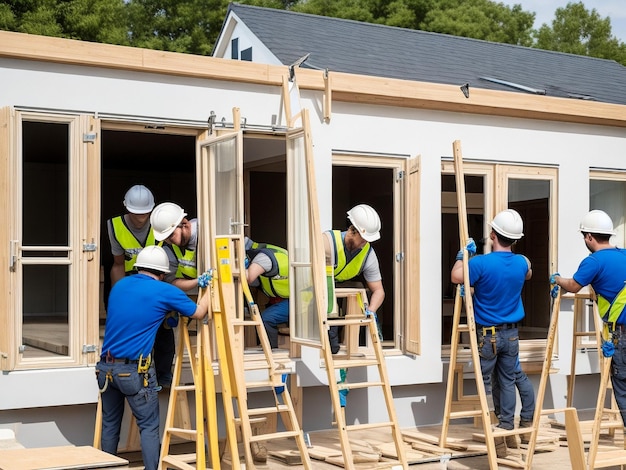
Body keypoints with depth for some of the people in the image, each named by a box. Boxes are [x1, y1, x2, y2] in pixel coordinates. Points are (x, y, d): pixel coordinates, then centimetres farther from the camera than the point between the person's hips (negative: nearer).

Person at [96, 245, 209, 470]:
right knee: (149, 426, 1)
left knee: (110, 424, 15)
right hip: (134, 370, -5)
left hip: (106, 367, 6)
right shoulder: (165, 292, -3)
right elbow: (199, 312, 9)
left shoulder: (119, 285, 13)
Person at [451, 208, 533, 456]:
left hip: (487, 334, -4)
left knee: (484, 382, 4)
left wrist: (463, 253, -3)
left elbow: (456, 276, -15)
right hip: (511, 333, 4)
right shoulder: (522, 263, -1)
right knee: (508, 381, 11)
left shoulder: (481, 263, -20)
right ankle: (507, 427, 16)